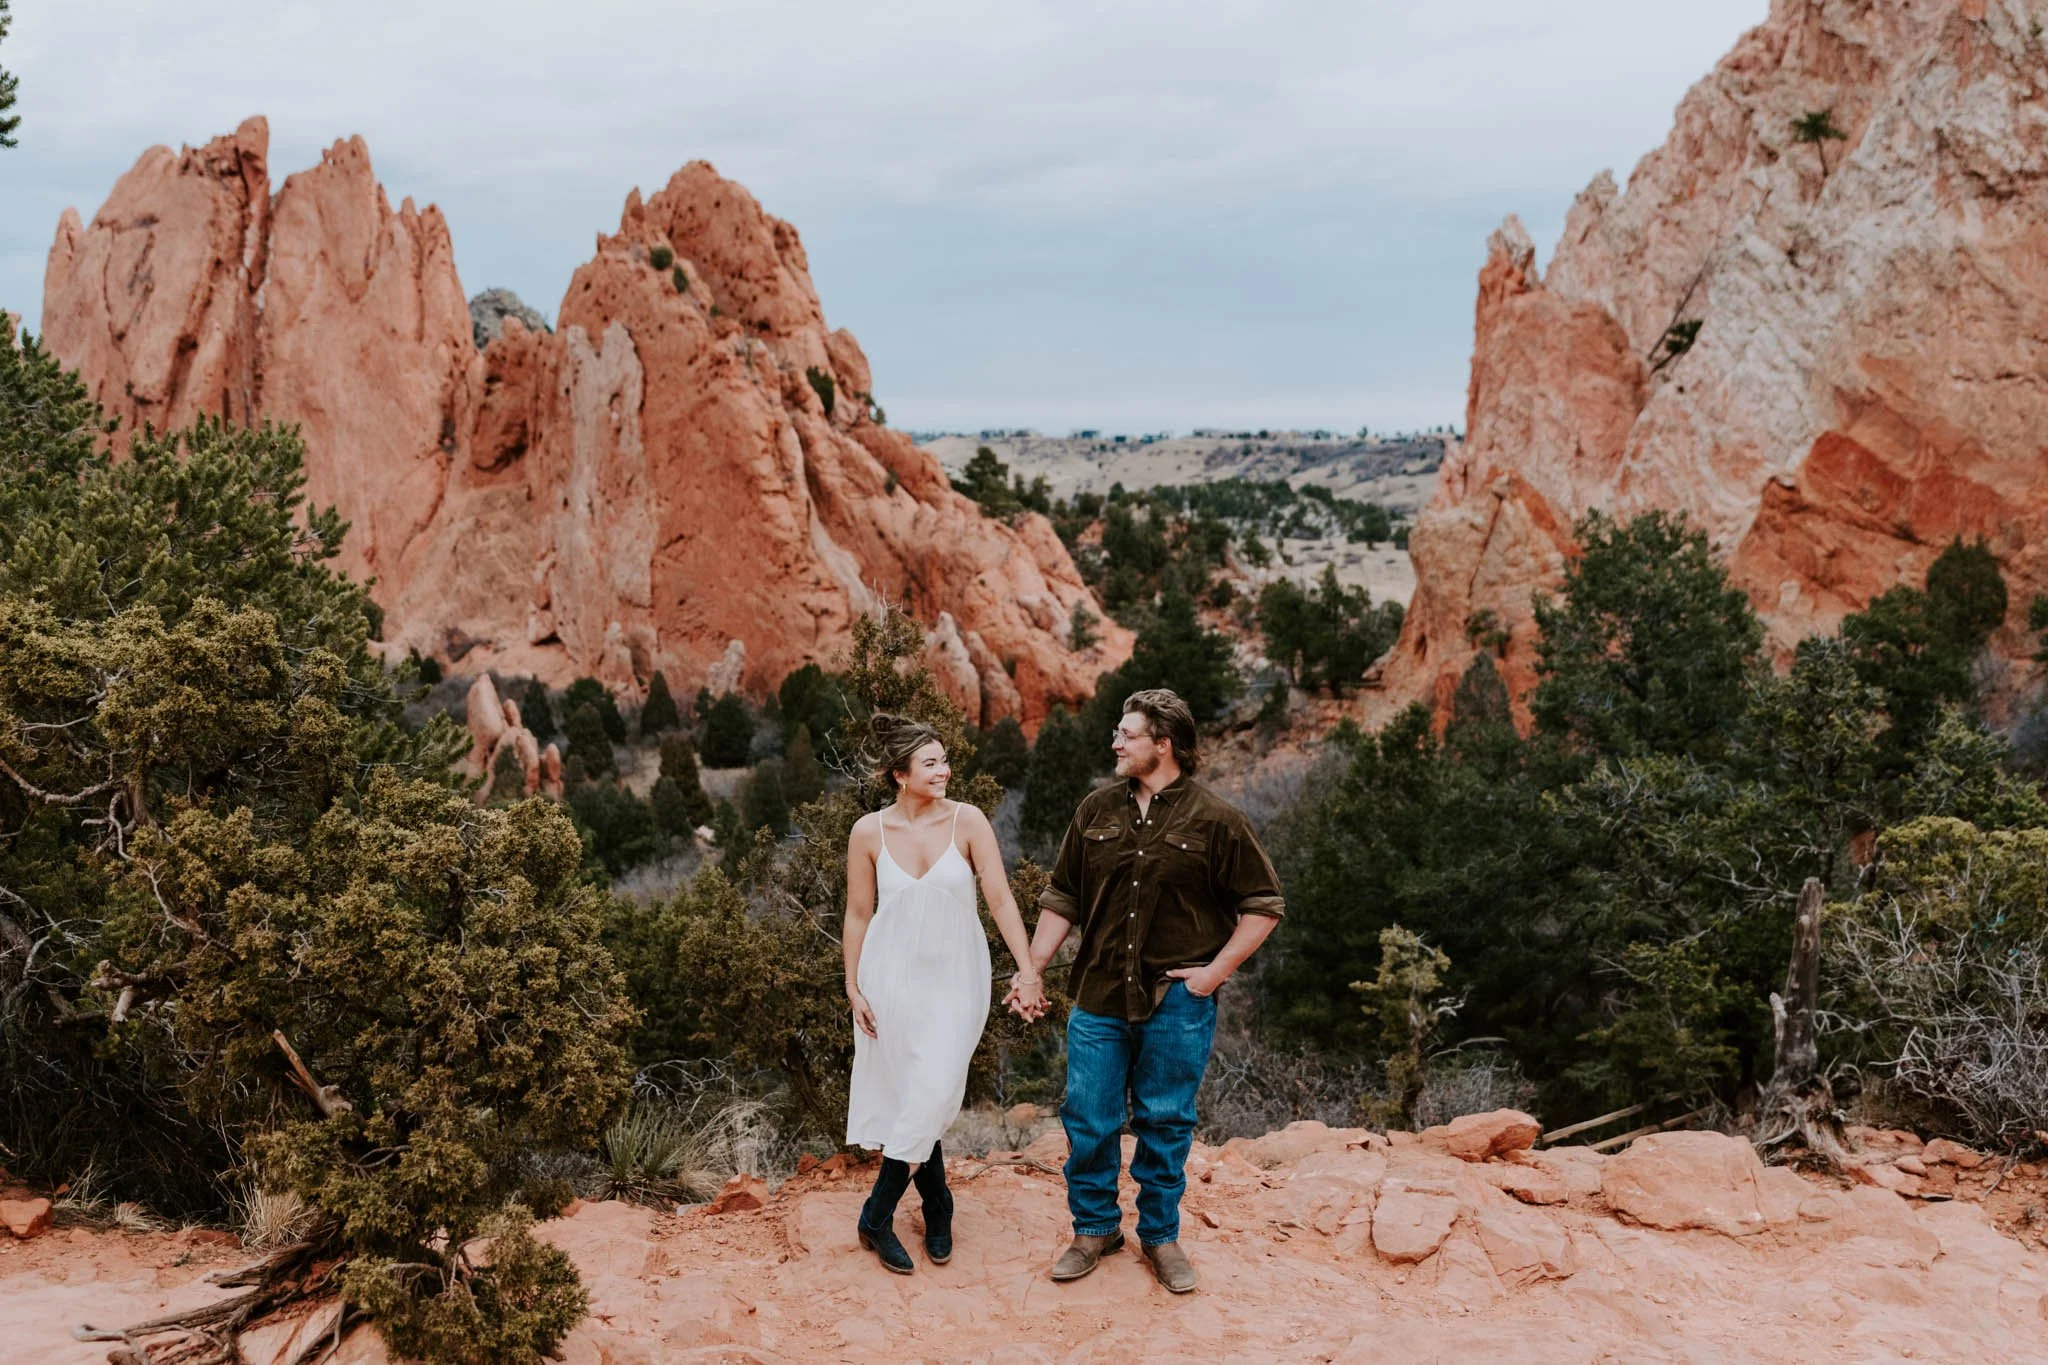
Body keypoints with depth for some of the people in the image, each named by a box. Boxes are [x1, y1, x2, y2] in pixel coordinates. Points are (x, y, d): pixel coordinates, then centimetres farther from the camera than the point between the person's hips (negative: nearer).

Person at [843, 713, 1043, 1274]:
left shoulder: (967, 821, -8)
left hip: (955, 980, 0)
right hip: (893, 979, 0)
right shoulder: (869, 832, -6)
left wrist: (1026, 969, -19)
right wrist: (853, 987, 0)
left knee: (932, 1098, -8)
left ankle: (877, 1217, 7)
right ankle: (937, 1212, 25)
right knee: (910, 1098, 6)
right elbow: (858, 914, 2)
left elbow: (1000, 897, -11)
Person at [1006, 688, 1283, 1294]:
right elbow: (1061, 899, 11)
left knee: (1165, 1123, 9)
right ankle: (1095, 1227, 26)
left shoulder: (1215, 820, -5)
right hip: (1099, 998, 3)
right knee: (1088, 1121, 6)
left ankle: (1161, 1235, 26)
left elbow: (1264, 905, -1)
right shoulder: (1097, 810, 5)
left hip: (1177, 1003, -3)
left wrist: (1216, 970, -7)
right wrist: (1032, 970, 4)